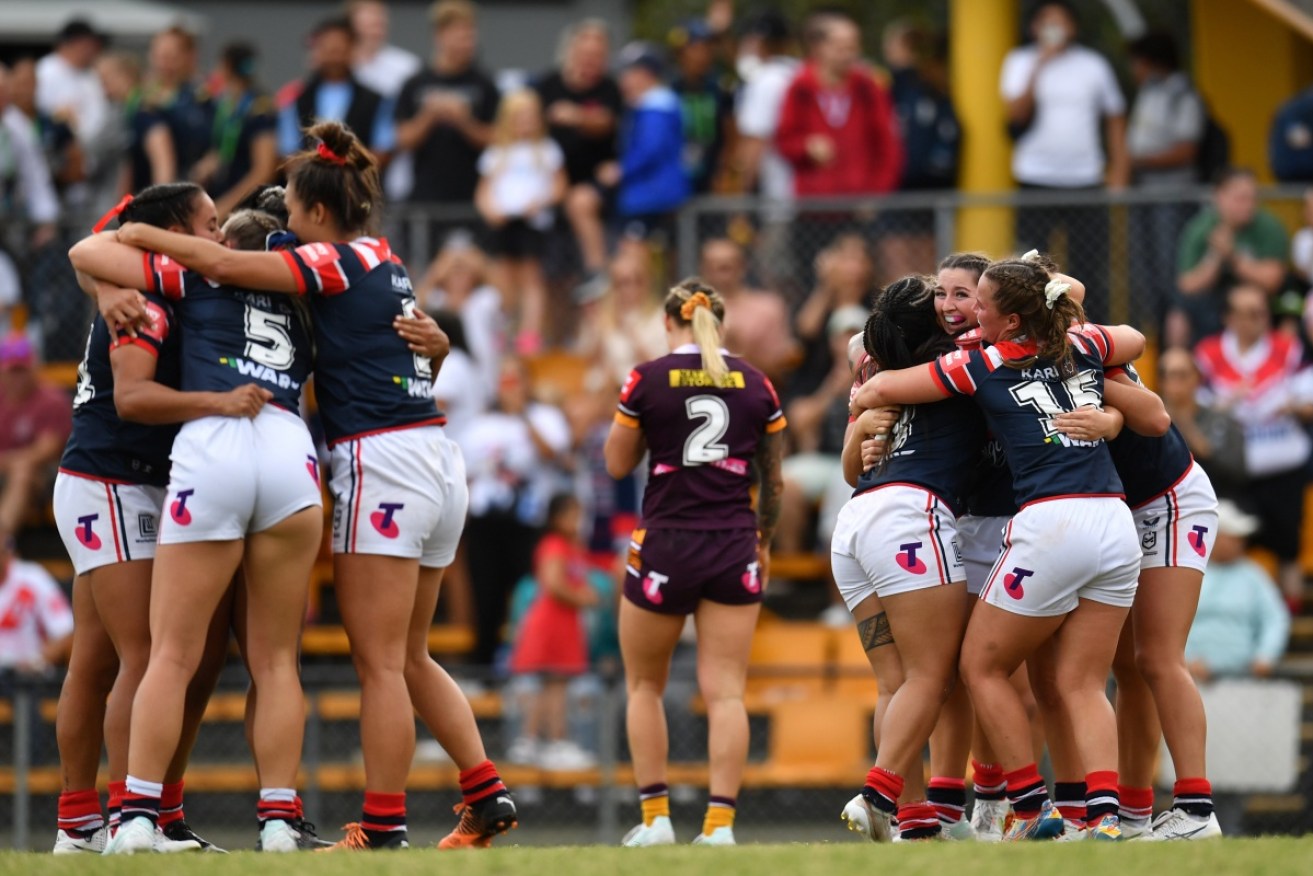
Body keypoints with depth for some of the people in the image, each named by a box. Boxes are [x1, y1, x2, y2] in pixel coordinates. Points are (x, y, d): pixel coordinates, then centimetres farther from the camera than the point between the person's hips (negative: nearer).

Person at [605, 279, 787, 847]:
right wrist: (764, 542, 24)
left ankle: (655, 816, 11)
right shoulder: (755, 384, 4)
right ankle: (720, 820, -11)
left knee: (644, 685, 15)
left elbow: (617, 464, 3)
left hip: (665, 545, -2)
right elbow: (772, 479, 11)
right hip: (734, 546, 2)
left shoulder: (648, 380, -5)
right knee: (726, 692, 0)